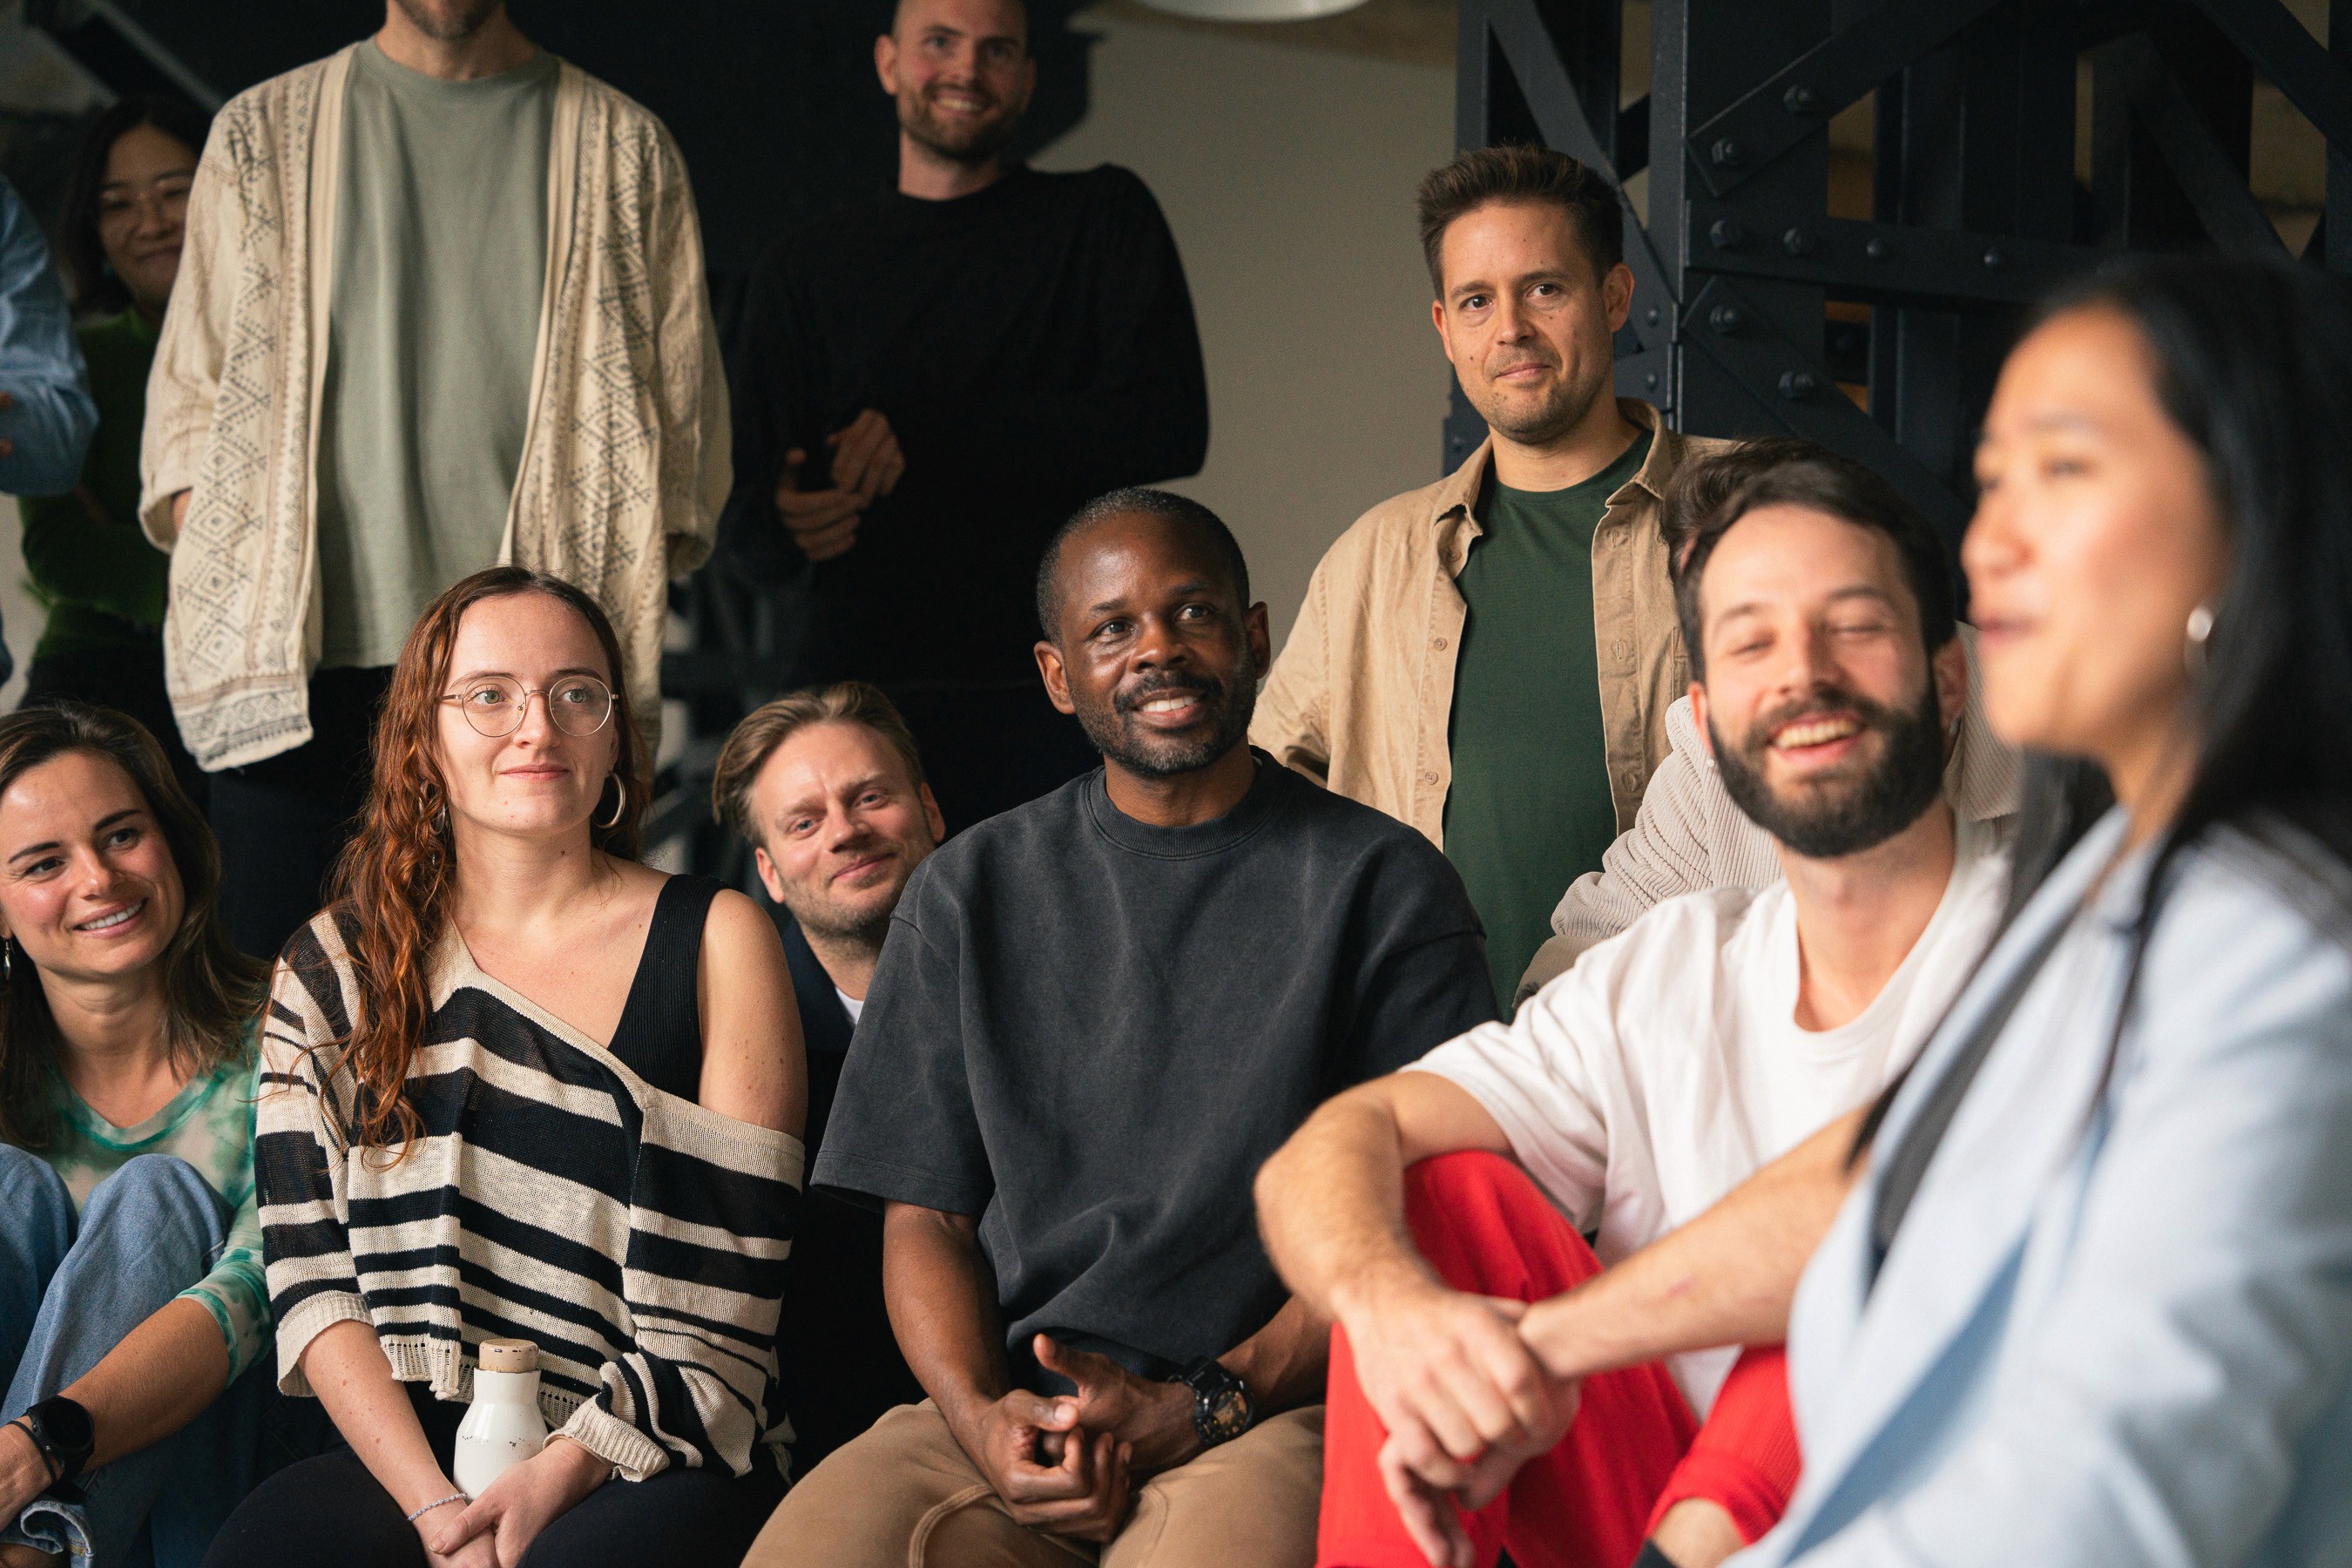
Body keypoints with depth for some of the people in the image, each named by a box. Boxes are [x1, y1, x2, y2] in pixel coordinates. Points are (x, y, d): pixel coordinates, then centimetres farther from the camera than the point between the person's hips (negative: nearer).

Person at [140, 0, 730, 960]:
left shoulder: (626, 149, 12)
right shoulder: (261, 133, 15)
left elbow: (679, 417, 9)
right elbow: (189, 388, 13)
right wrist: (206, 553, -4)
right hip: (299, 667, 1)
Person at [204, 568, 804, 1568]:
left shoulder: (718, 941, 5)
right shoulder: (336, 967, 12)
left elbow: (728, 1294, -1)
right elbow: (312, 1275, 3)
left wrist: (557, 1476, -14)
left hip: (651, 1471, -2)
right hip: (409, 1458, 3)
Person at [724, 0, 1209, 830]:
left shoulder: (1103, 220, 11)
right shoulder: (806, 273, 16)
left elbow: (1171, 428, -4)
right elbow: (748, 528, 11)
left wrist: (928, 435, -8)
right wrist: (788, 525, -15)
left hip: (1062, 710, -1)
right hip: (864, 693, 2)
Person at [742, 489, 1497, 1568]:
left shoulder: (1386, 885, 7)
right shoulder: (969, 894, 16)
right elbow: (926, 1216, 13)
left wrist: (1201, 1406, -11)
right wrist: (979, 1416, -7)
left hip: (1267, 1410, -3)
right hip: (1012, 1408, 3)